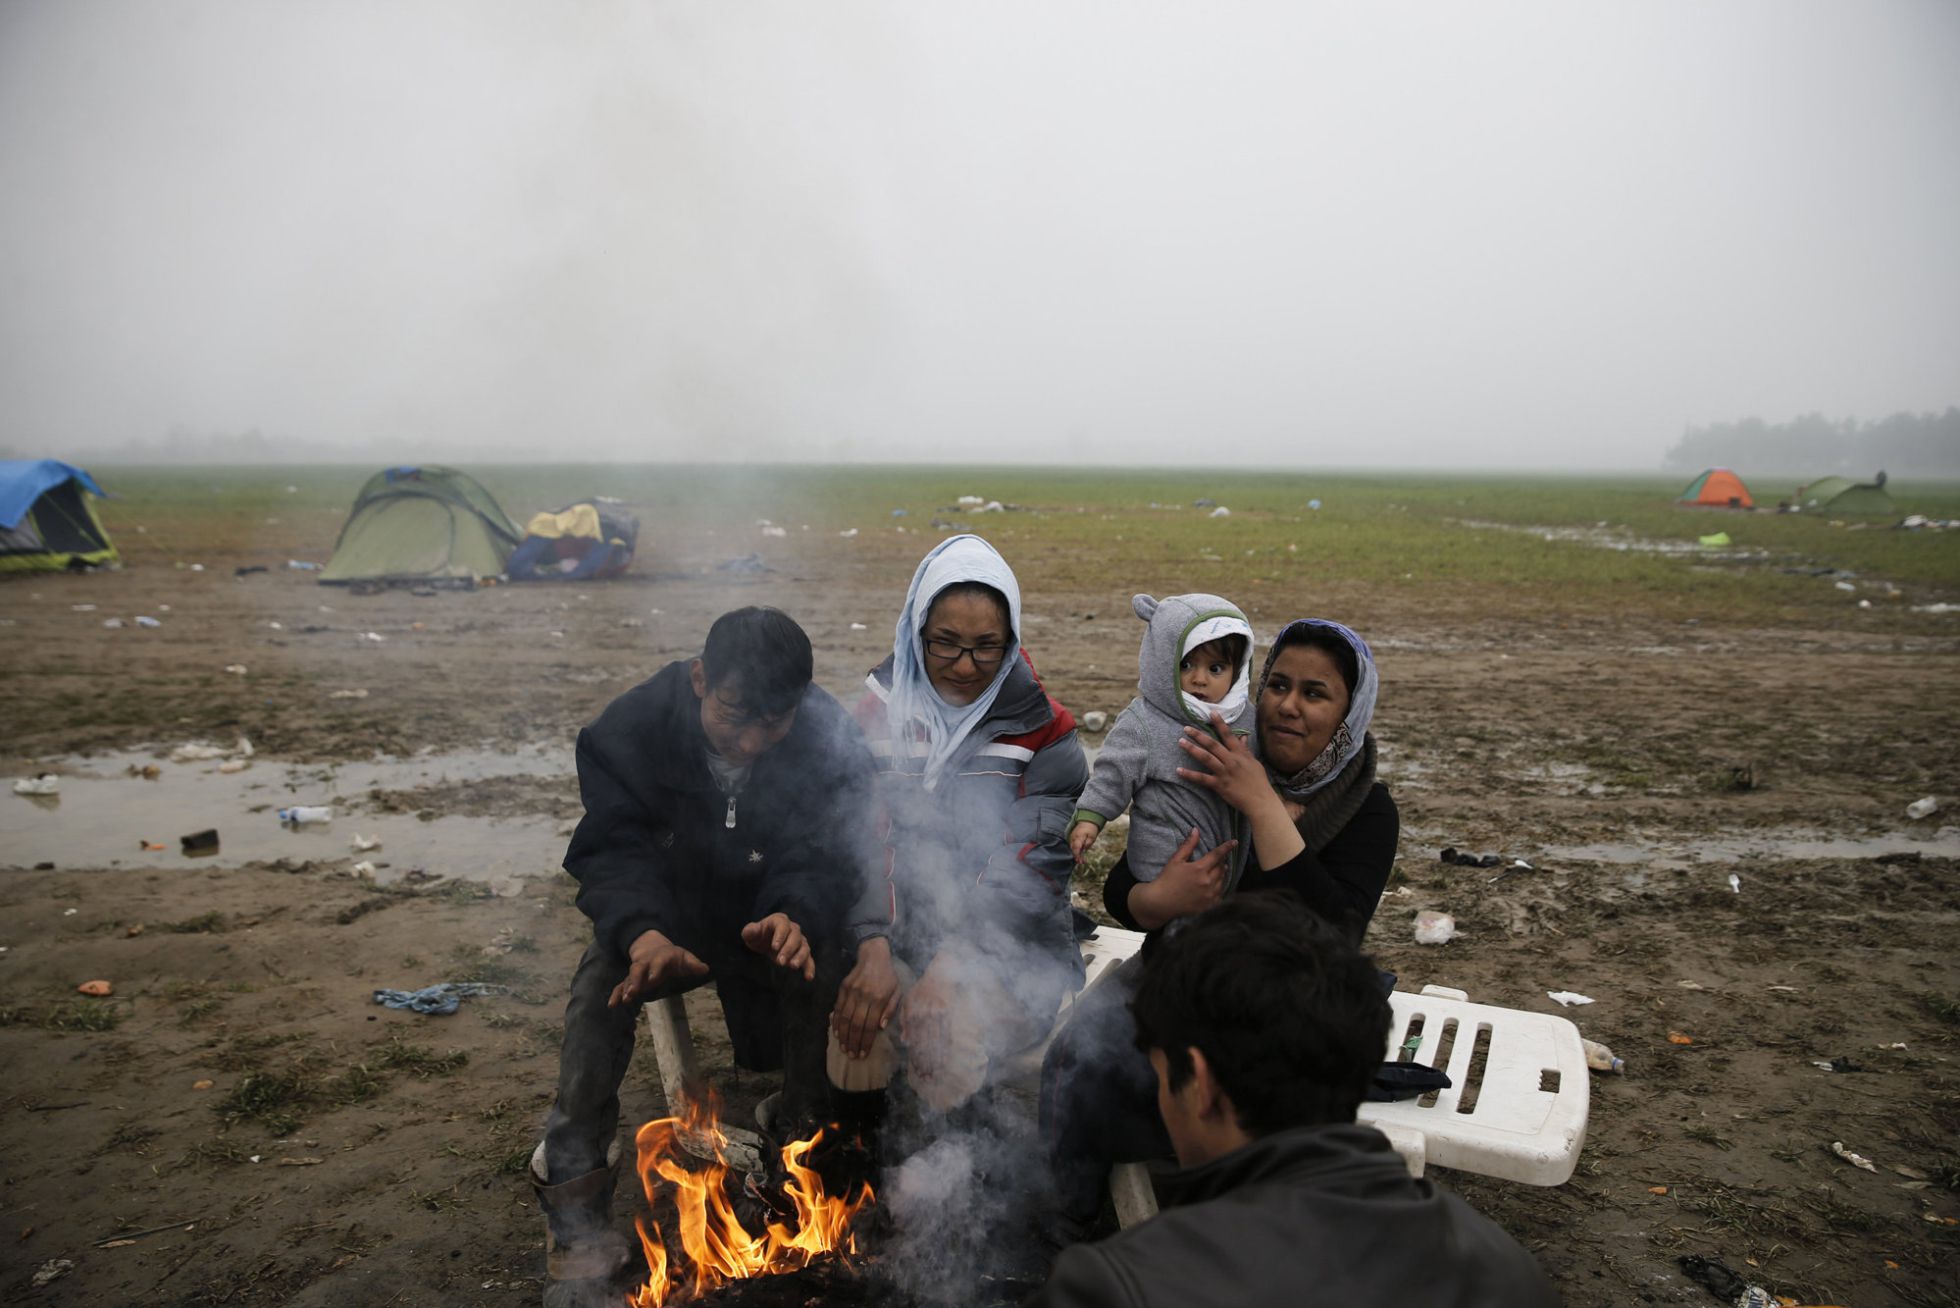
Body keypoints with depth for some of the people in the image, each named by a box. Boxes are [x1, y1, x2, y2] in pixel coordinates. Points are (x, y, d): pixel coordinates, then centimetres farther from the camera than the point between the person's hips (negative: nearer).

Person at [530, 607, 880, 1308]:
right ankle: (576, 1223, -18)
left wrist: (797, 919, -50)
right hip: (664, 914, 0)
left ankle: (807, 1139, -4)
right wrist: (643, 932, -46)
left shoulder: (832, 742, -23)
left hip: (772, 917, 0)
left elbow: (828, 862, -25)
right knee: (604, 982, -28)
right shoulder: (632, 726, -23)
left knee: (818, 969, -31)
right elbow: (612, 852, -24)